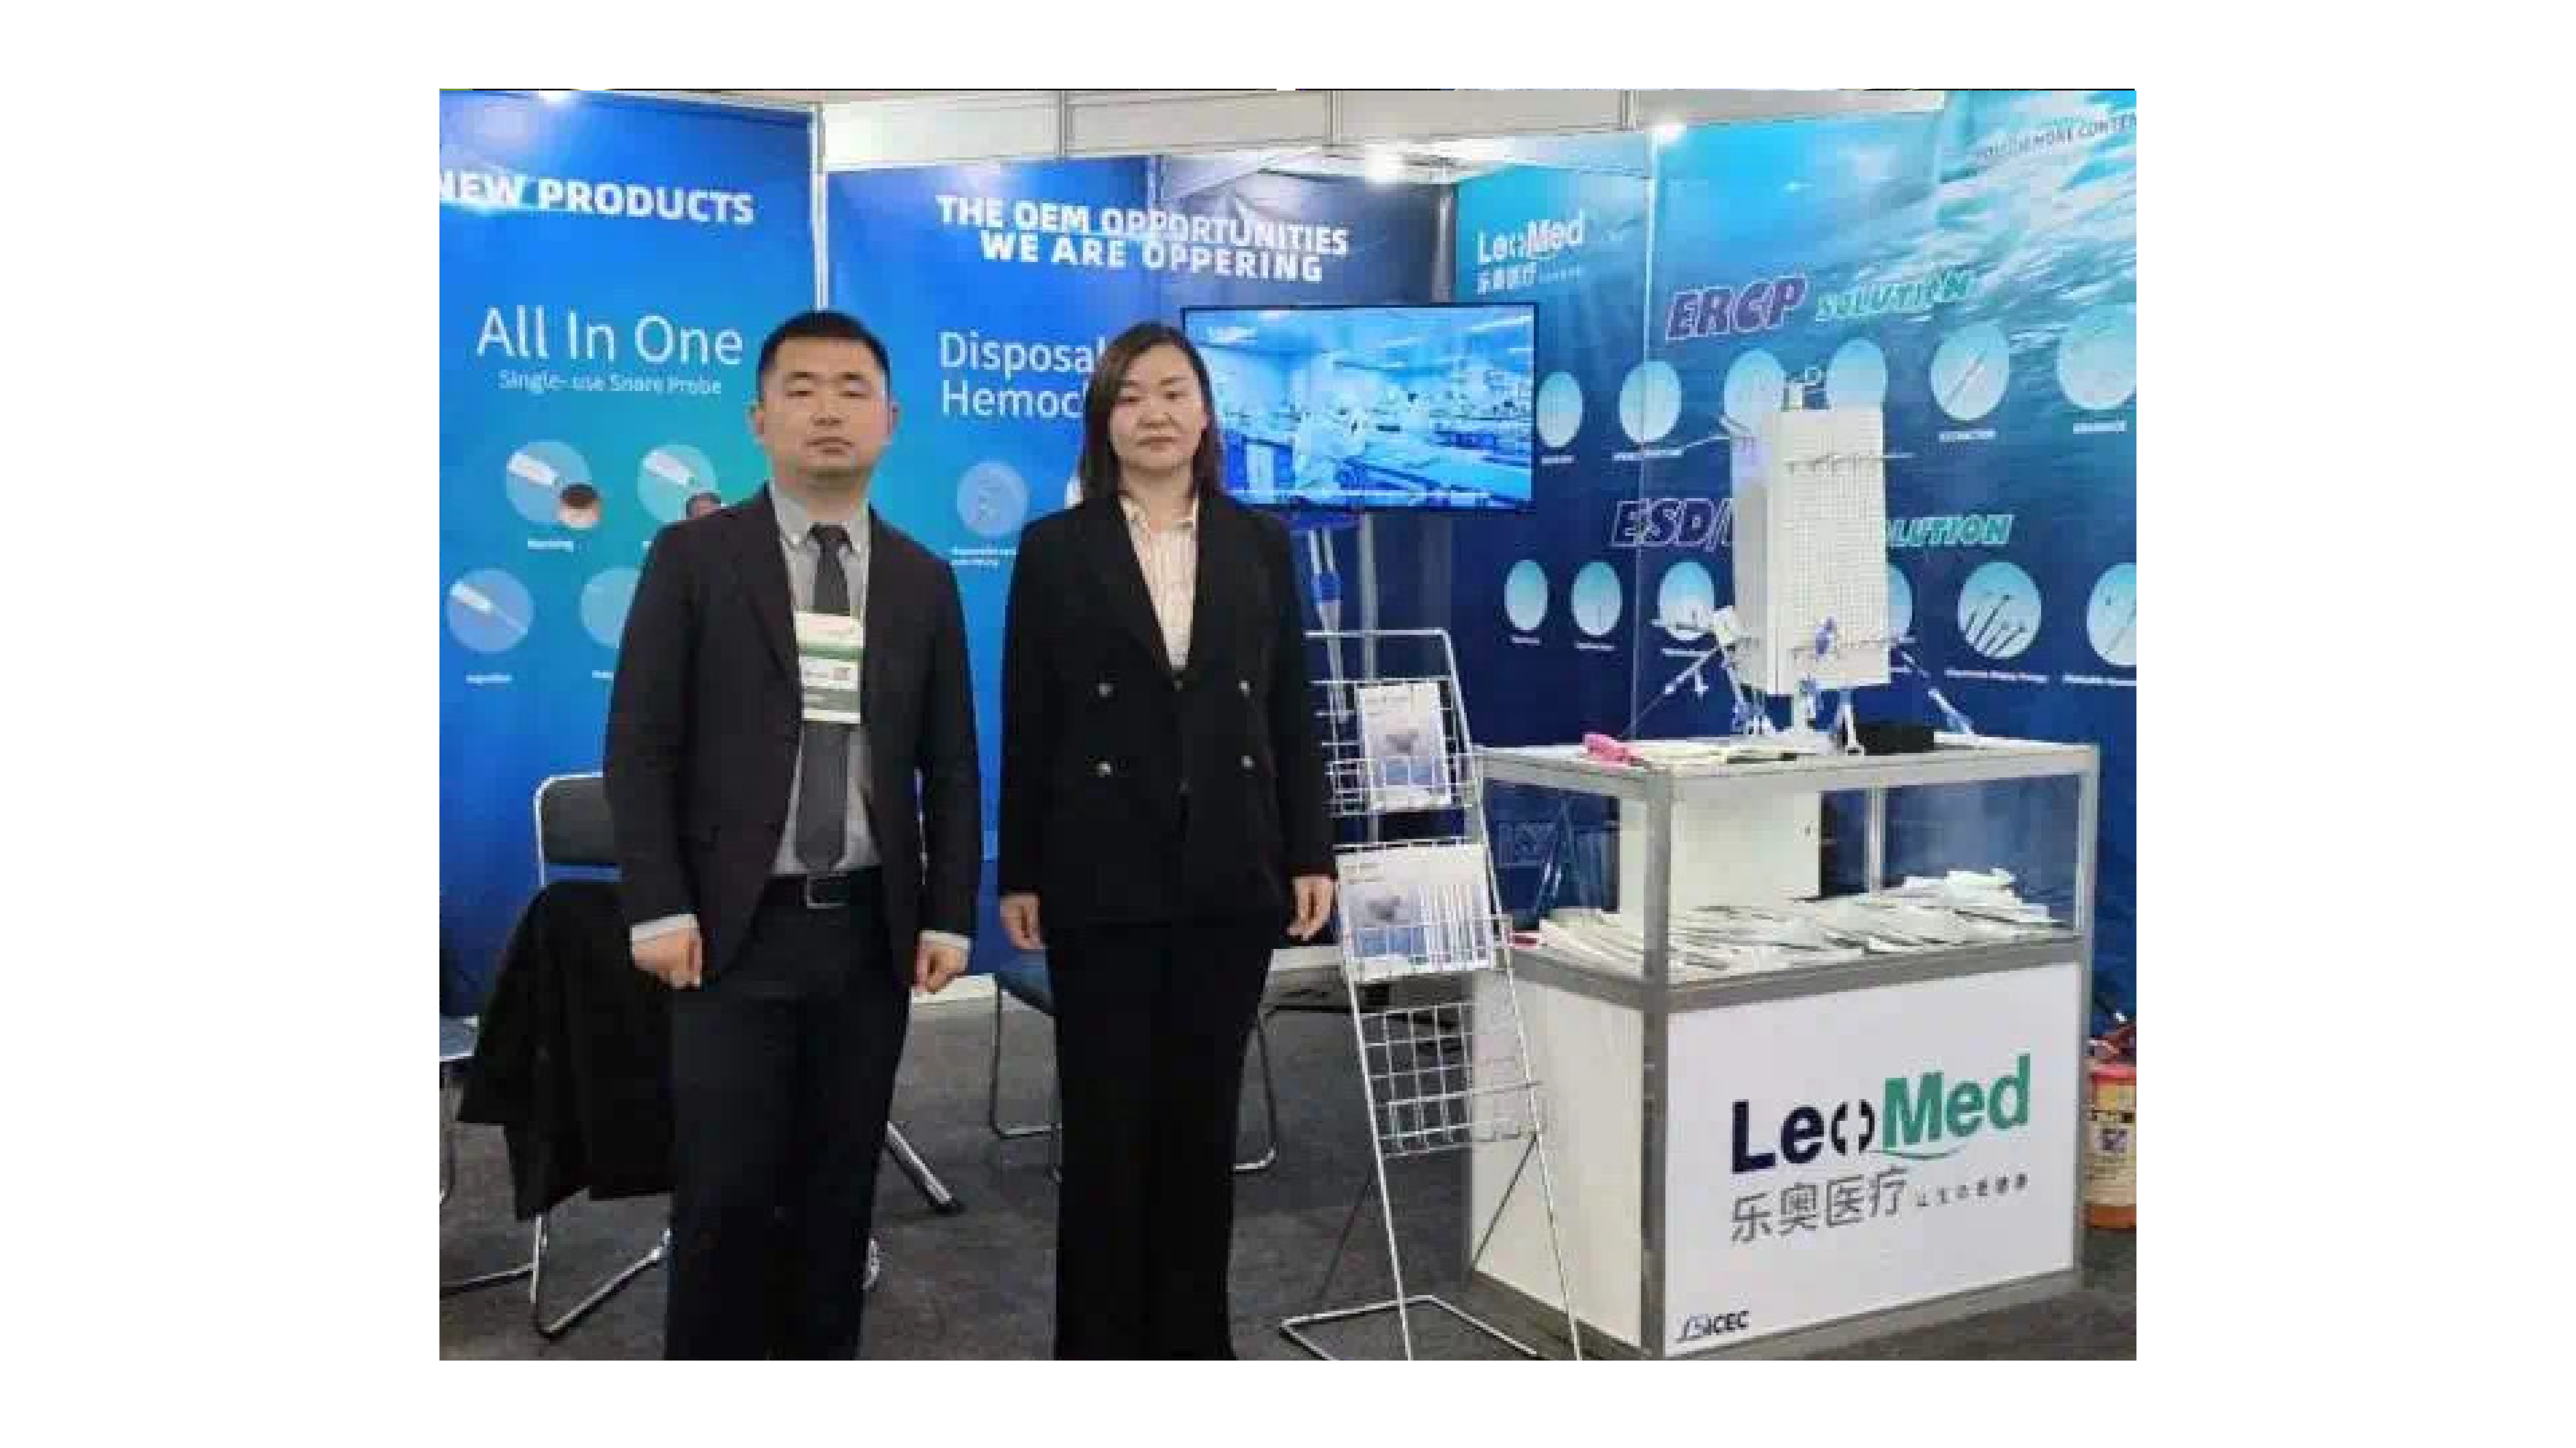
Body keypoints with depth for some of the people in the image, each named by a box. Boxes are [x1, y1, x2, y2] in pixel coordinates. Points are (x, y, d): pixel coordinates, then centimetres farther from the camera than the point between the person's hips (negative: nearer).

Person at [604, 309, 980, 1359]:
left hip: (869, 929, 3)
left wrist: (948, 916, 2)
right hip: (736, 926, -3)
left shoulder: (924, 581, 9)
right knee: (725, 1191, -2)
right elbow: (640, 745, -3)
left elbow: (951, 764, 9)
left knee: (840, 1187, 9)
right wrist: (658, 907, -10)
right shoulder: (693, 556, 0)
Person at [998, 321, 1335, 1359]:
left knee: (1203, 1115, 10)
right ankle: (1101, 1342, 18)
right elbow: (1027, 723, 0)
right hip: (1103, 873, -2)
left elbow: (1292, 711, 6)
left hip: (1228, 870, 2)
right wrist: (1019, 873, -3)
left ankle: (1193, 1335, 24)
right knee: (1106, 1120, 4)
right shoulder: (1055, 548, 0)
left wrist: (1310, 853, 1)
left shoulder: (1260, 543, 7)